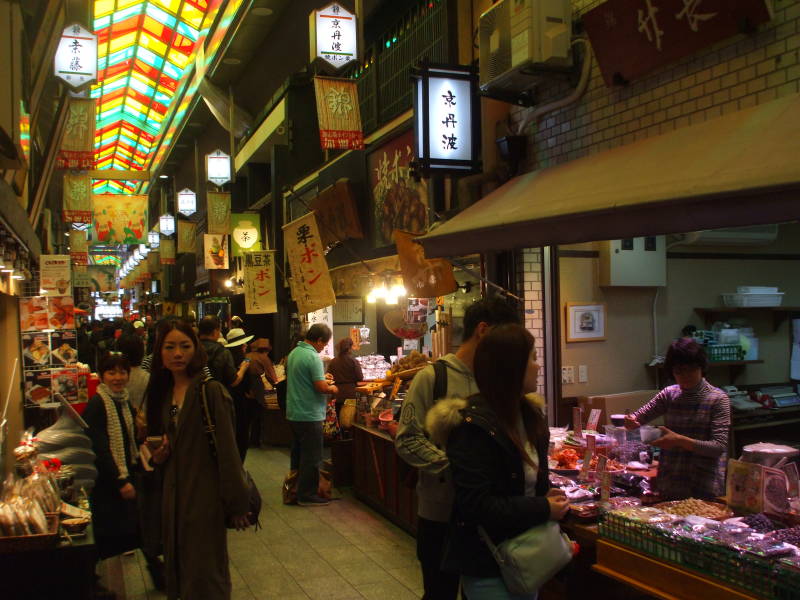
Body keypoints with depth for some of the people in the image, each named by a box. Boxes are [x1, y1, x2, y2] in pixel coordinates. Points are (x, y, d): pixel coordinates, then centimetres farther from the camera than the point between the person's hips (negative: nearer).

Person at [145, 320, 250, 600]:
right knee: (180, 570, 17)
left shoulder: (211, 390, -15)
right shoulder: (162, 393, 6)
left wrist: (236, 504, -16)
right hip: (174, 493, 7)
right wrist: (159, 454, -3)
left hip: (205, 494, -7)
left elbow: (227, 450, -17)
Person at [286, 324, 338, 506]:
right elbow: (321, 387, -23)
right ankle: (306, 495, 9)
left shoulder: (293, 353, 8)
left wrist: (322, 379, 17)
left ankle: (294, 488, 30)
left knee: (298, 452, 20)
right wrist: (332, 388, -3)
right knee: (311, 457, 2)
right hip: (309, 414, -9)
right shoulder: (313, 357, -20)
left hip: (293, 413, 9)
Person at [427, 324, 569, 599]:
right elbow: (476, 505, -27)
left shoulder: (529, 413, 3)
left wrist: (548, 496, -4)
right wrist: (543, 510, -22)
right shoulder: (474, 428, -24)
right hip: (487, 565, -8)